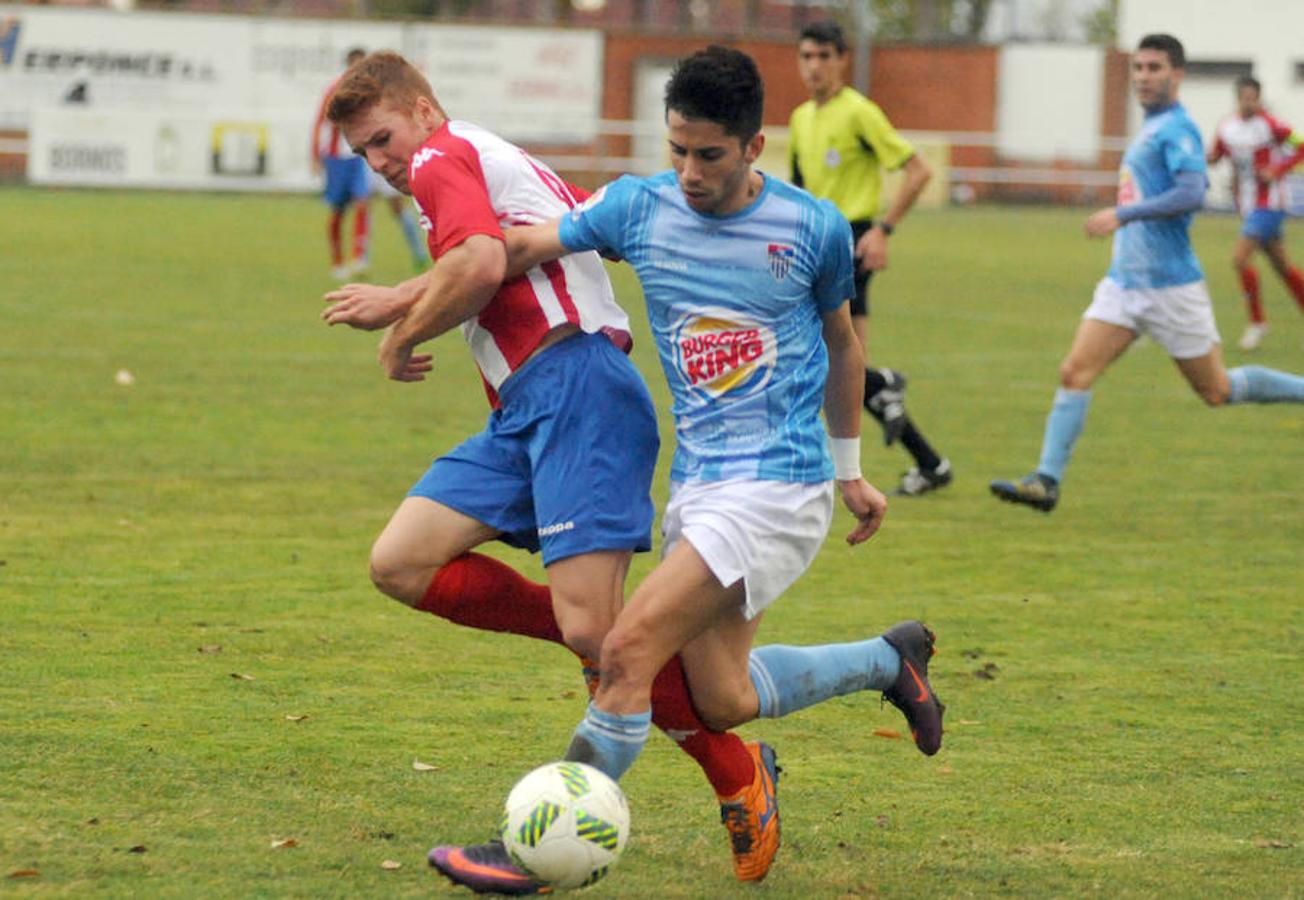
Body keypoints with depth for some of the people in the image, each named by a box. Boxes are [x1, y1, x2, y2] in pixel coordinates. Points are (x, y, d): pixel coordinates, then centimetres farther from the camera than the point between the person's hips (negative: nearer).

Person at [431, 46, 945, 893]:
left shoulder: (813, 228, -4)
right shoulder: (640, 208, 1)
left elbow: (841, 344, 12)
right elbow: (514, 249, 3)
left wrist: (851, 470, 20)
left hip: (779, 487, -6)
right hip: (698, 481, 6)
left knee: (630, 649, -17)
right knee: (720, 698, 8)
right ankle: (890, 659, 32)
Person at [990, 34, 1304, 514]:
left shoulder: (1177, 128, -12)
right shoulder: (1150, 128, 14)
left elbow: (1191, 193, -27)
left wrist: (1123, 214, -28)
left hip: (1170, 285, -8)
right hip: (1125, 282, 8)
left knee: (1217, 391, 4)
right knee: (1075, 372, -8)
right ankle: (1046, 481, -11)